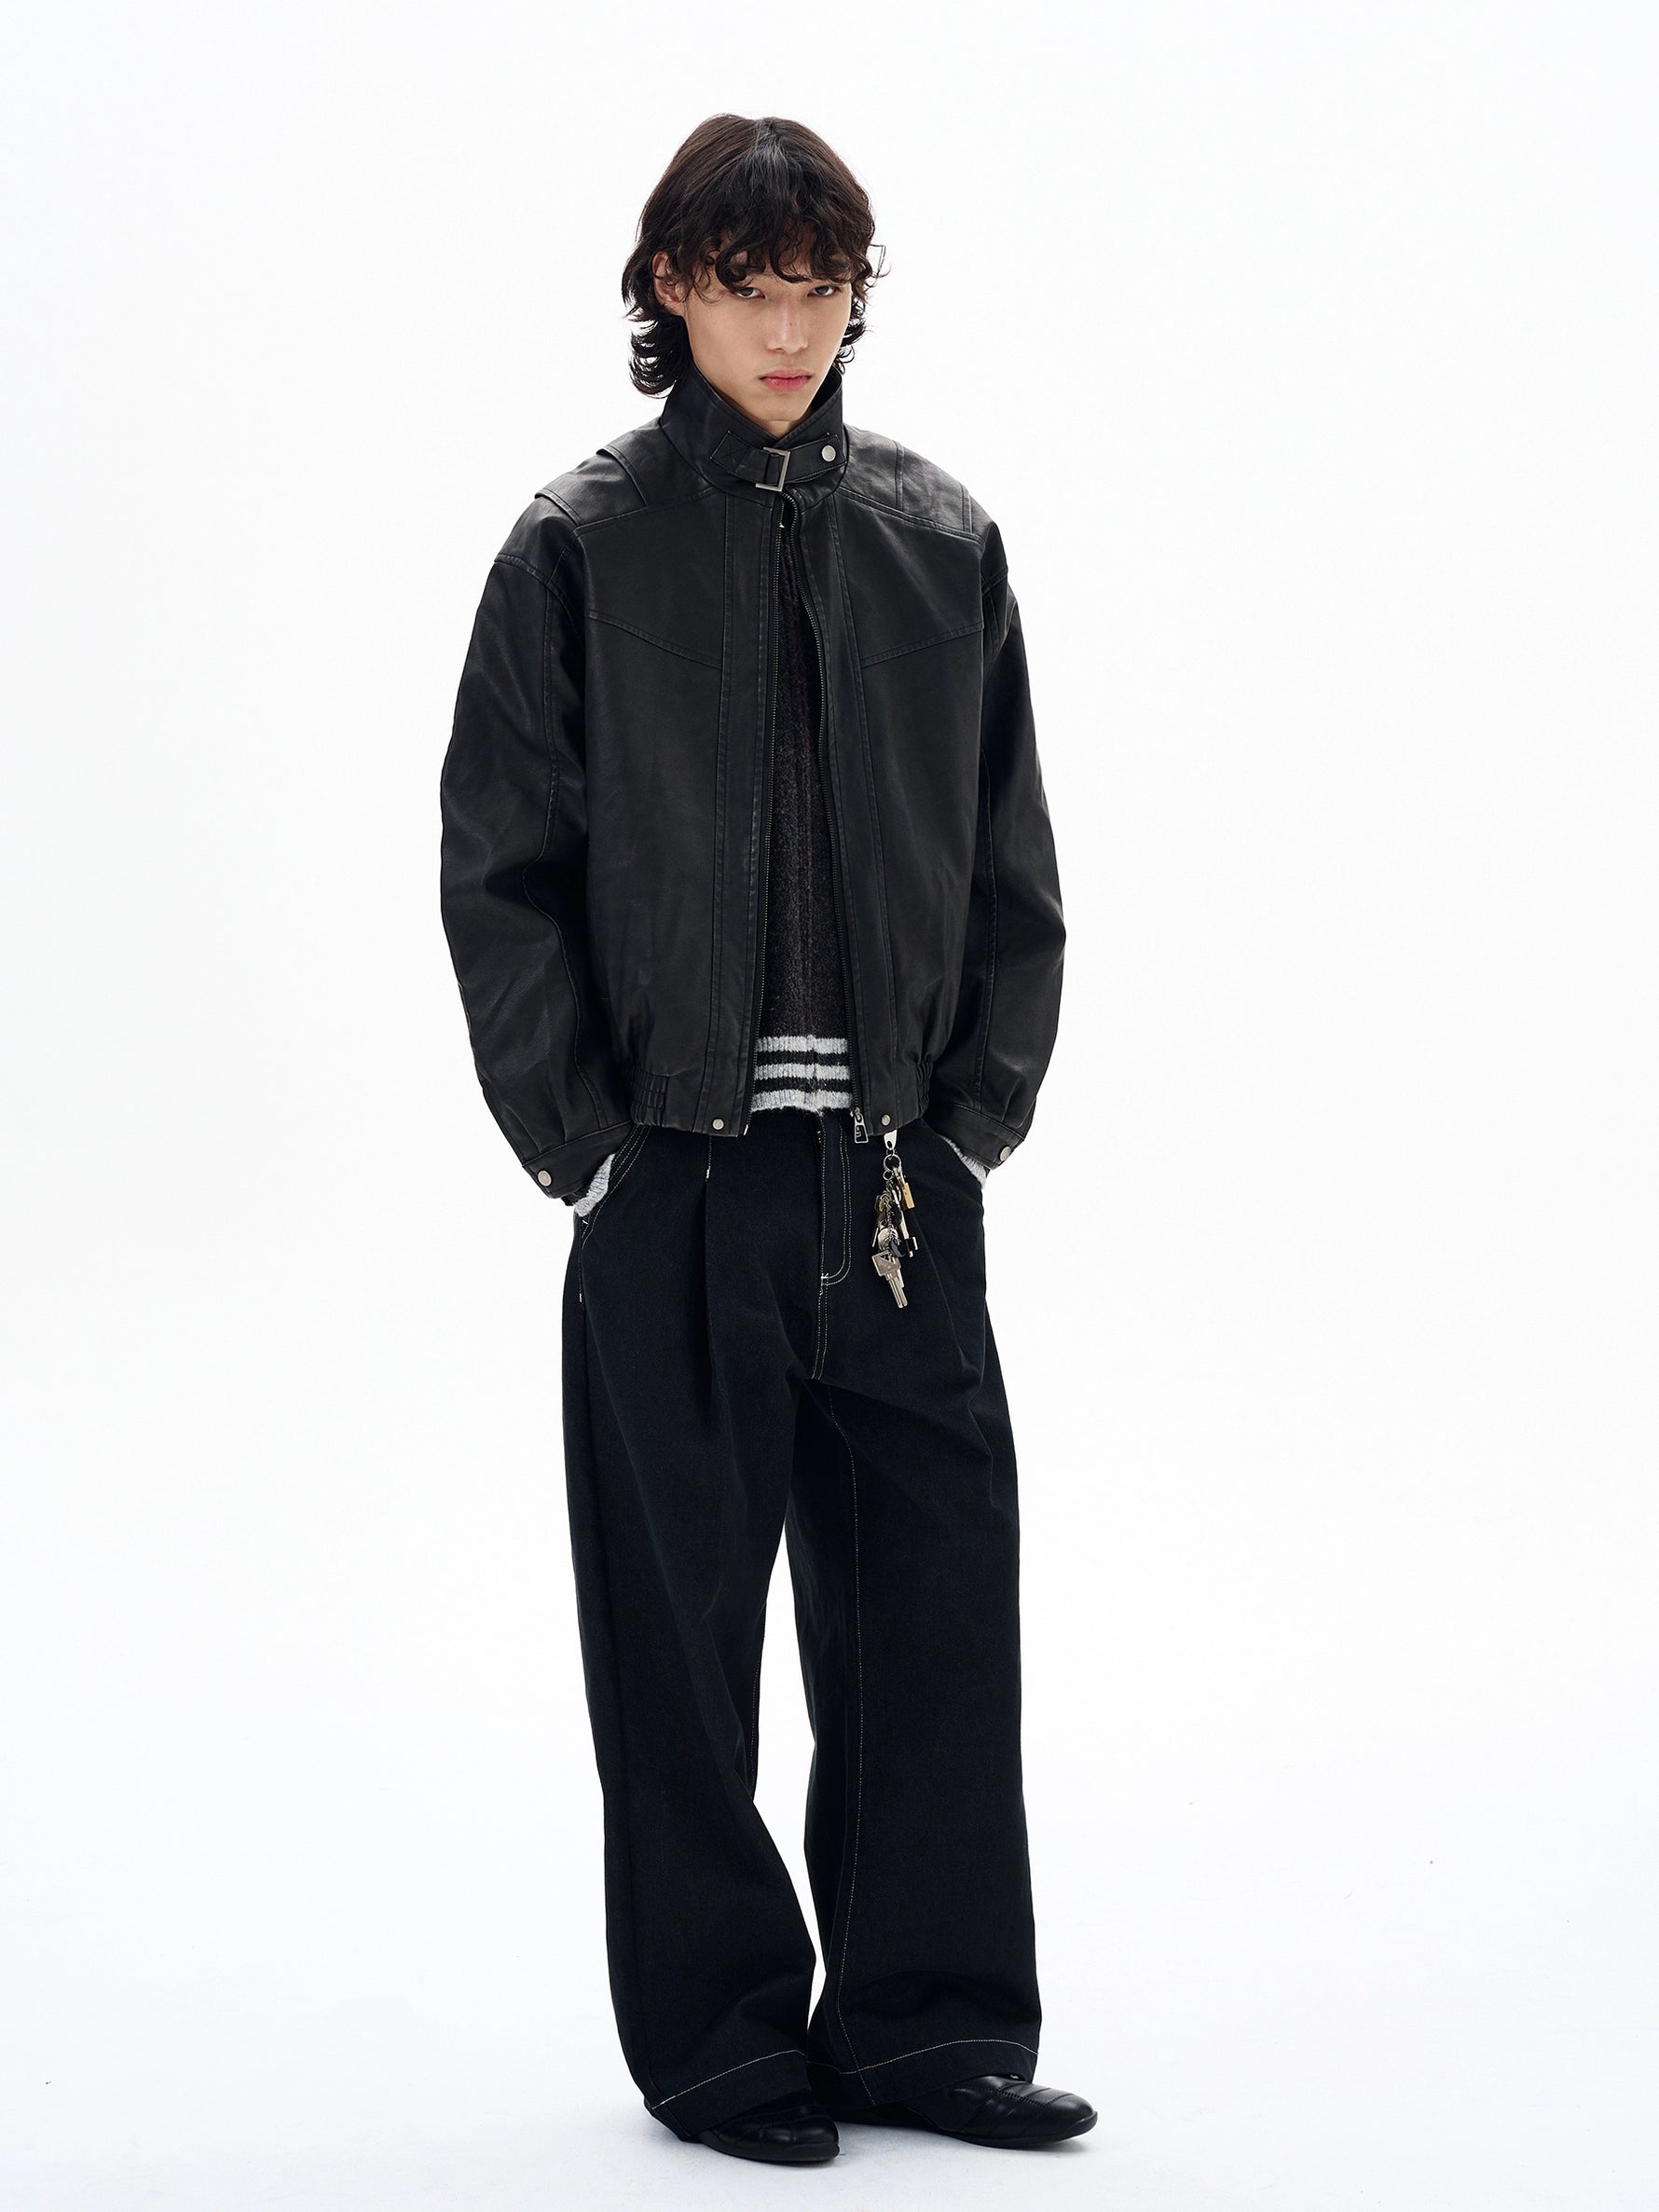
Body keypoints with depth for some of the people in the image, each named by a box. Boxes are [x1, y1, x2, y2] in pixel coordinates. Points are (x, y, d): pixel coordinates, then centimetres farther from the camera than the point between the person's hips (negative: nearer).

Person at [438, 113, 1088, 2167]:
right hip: (679, 1172, -3)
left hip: (906, 1169, 3)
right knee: (682, 1614, 4)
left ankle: (928, 2015, 18)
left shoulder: (942, 540, 9)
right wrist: (580, 1135, -6)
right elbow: (499, 868, 0)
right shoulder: (582, 547, 0)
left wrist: (982, 1109, 3)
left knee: (936, 1594, 5)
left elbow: (1012, 862, 12)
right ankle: (717, 2036, 16)